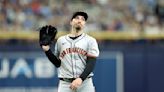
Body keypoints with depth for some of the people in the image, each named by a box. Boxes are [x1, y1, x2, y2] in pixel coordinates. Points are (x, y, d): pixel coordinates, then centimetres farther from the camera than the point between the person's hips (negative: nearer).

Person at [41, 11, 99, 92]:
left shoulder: (90, 40, 5)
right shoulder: (61, 40, 13)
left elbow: (91, 63, -4)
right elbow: (57, 64, 16)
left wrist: (80, 79, -19)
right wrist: (47, 50, 1)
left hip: (85, 83, -1)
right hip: (65, 84, 1)